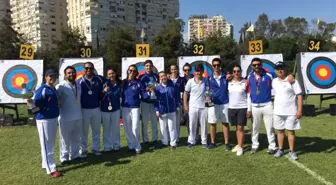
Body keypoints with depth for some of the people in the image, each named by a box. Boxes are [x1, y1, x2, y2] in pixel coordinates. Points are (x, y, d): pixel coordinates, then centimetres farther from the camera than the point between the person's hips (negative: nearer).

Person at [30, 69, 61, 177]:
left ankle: (46, 164, 33)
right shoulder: (42, 89, -15)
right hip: (44, 119, -9)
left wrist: (57, 105, 8)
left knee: (51, 143, 18)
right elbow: (36, 102, -23)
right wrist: (31, 102, -41)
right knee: (46, 144, -4)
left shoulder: (53, 89, 12)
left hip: (54, 118, 10)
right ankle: (51, 169, 0)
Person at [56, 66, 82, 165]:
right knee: (65, 139, 5)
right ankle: (64, 158, 18)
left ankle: (74, 156, 30)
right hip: (66, 117, -6)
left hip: (78, 116, 6)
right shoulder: (61, 86, -13)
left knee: (76, 138, 16)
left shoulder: (78, 85, 9)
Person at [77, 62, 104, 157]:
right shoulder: (79, 81, -7)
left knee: (96, 130, 12)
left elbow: (101, 92, 12)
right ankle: (83, 150, 20)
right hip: (84, 110, -2)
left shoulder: (99, 80, -1)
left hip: (96, 109, 3)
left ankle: (96, 149, 26)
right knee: (84, 131, 7)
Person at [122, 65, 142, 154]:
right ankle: (131, 145, 22)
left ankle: (137, 147, 9)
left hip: (135, 107, -2)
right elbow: (120, 93, 5)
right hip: (125, 107, 2)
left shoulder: (138, 83, 1)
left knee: (135, 128, -5)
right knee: (127, 128, 7)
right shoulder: (123, 82, 5)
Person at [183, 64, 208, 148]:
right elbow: (185, 93, 1)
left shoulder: (206, 81, -2)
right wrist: (185, 105, -2)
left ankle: (204, 141, 21)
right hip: (193, 107, 0)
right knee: (192, 125, 8)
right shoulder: (190, 81, -4)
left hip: (203, 106, 1)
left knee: (203, 125, 9)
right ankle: (191, 141, 20)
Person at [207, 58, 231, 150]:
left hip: (225, 103, -1)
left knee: (225, 123, 7)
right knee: (212, 123, 7)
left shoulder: (226, 76, 3)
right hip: (213, 104, 1)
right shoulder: (210, 78, 5)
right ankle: (213, 142, 19)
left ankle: (226, 143, 15)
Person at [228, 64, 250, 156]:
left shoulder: (245, 82, -5)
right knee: (237, 128, 13)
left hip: (242, 108, -4)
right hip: (232, 108, 4)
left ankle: (240, 147, 6)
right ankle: (238, 144, 23)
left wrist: (249, 109, -7)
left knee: (240, 128, -1)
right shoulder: (229, 83, 6)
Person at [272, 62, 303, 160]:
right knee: (280, 130, 12)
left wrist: (299, 110, -17)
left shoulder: (292, 81, -9)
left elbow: (299, 95, -11)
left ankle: (291, 151, 16)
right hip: (278, 111, 4)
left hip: (291, 111, -4)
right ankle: (280, 149, 24)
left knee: (291, 131, 4)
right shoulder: (274, 82, 5)